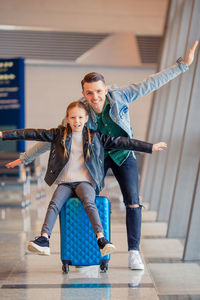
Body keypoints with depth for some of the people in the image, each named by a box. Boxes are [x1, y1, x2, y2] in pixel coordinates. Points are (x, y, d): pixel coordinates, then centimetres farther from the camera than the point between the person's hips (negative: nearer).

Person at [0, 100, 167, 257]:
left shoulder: (95, 136, 9)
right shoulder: (59, 133, 11)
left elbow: (119, 142, 8)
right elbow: (35, 134, 7)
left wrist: (151, 147, 6)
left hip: (85, 181, -2)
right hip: (65, 182, 2)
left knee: (89, 203, -29)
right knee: (54, 204, -23)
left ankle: (101, 239, -38)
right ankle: (44, 240, -33)